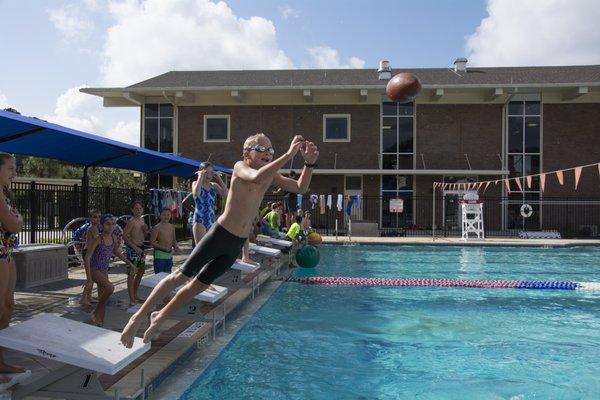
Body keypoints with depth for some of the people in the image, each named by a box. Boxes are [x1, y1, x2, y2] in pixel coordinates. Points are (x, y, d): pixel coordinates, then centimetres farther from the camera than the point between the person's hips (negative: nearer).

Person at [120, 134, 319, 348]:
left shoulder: (271, 175, 6)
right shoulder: (240, 167, -12)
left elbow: (301, 188, 7)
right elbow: (257, 178, -34)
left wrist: (309, 163, -9)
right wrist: (289, 154, -32)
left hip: (237, 244, 6)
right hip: (220, 234, -6)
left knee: (199, 285, 14)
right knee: (181, 276, -2)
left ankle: (159, 318, 31)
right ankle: (139, 316, 12)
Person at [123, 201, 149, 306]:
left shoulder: (142, 220, 12)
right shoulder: (131, 221, -12)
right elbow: (125, 236, -17)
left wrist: (145, 230, -1)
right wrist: (135, 247, -20)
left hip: (140, 248, 9)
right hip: (132, 249, -9)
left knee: (141, 271, 15)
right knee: (132, 273, -6)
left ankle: (135, 296, 28)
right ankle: (132, 299, -4)